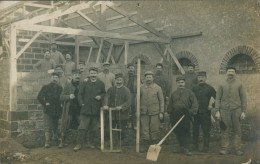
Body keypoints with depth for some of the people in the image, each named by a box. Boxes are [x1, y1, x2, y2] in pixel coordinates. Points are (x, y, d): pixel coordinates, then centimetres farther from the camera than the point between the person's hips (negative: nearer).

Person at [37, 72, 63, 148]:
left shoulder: (60, 88, 9)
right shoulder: (46, 87, 2)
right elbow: (39, 97, 1)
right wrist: (45, 103, -7)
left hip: (57, 110, 3)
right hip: (48, 110, -3)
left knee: (55, 125, 16)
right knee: (47, 126, -9)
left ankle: (55, 136, 39)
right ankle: (47, 142, -10)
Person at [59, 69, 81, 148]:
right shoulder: (67, 85, 5)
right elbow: (62, 97, 1)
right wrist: (69, 96, -15)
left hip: (78, 109, 2)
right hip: (69, 109, -1)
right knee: (64, 126, -1)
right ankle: (62, 141, 12)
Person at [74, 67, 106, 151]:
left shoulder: (101, 84, 8)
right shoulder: (85, 83, 6)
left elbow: (104, 93, 14)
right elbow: (80, 94, 8)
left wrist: (100, 96, -7)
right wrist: (81, 103, -3)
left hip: (96, 109, 2)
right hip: (86, 109, -1)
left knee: (94, 128, 8)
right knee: (82, 128, -5)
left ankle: (91, 143, 22)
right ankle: (79, 144, 3)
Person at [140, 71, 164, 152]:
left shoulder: (157, 88, 3)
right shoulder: (141, 88, 7)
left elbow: (161, 100, 2)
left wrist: (161, 112, -4)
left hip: (155, 112, -1)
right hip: (144, 112, 1)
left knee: (155, 129, 2)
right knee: (144, 129, 3)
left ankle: (154, 145, 14)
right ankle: (145, 144, 12)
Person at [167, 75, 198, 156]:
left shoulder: (189, 92, 5)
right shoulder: (173, 93, 14)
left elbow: (194, 103, 3)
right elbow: (170, 105, 19)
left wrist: (192, 112, -8)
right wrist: (170, 113, 8)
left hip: (185, 115, -3)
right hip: (175, 116, 3)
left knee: (186, 132, -6)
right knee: (178, 132, 7)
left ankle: (186, 148, -2)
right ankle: (181, 147, 22)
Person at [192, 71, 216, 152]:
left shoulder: (210, 88, -1)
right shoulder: (194, 88, 9)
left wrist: (212, 105, -7)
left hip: (206, 113, -3)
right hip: (196, 112, 3)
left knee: (206, 130, 1)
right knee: (195, 130, 7)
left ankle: (206, 147, 9)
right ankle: (195, 146, 17)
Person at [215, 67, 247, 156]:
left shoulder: (239, 84, 5)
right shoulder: (222, 85, 7)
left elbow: (243, 98, 5)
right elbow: (218, 98, 5)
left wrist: (243, 111, -1)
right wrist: (217, 111, -2)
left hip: (236, 110, 0)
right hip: (224, 110, 0)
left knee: (237, 130, 5)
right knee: (225, 130, 2)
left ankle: (238, 148, 12)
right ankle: (224, 148, 9)